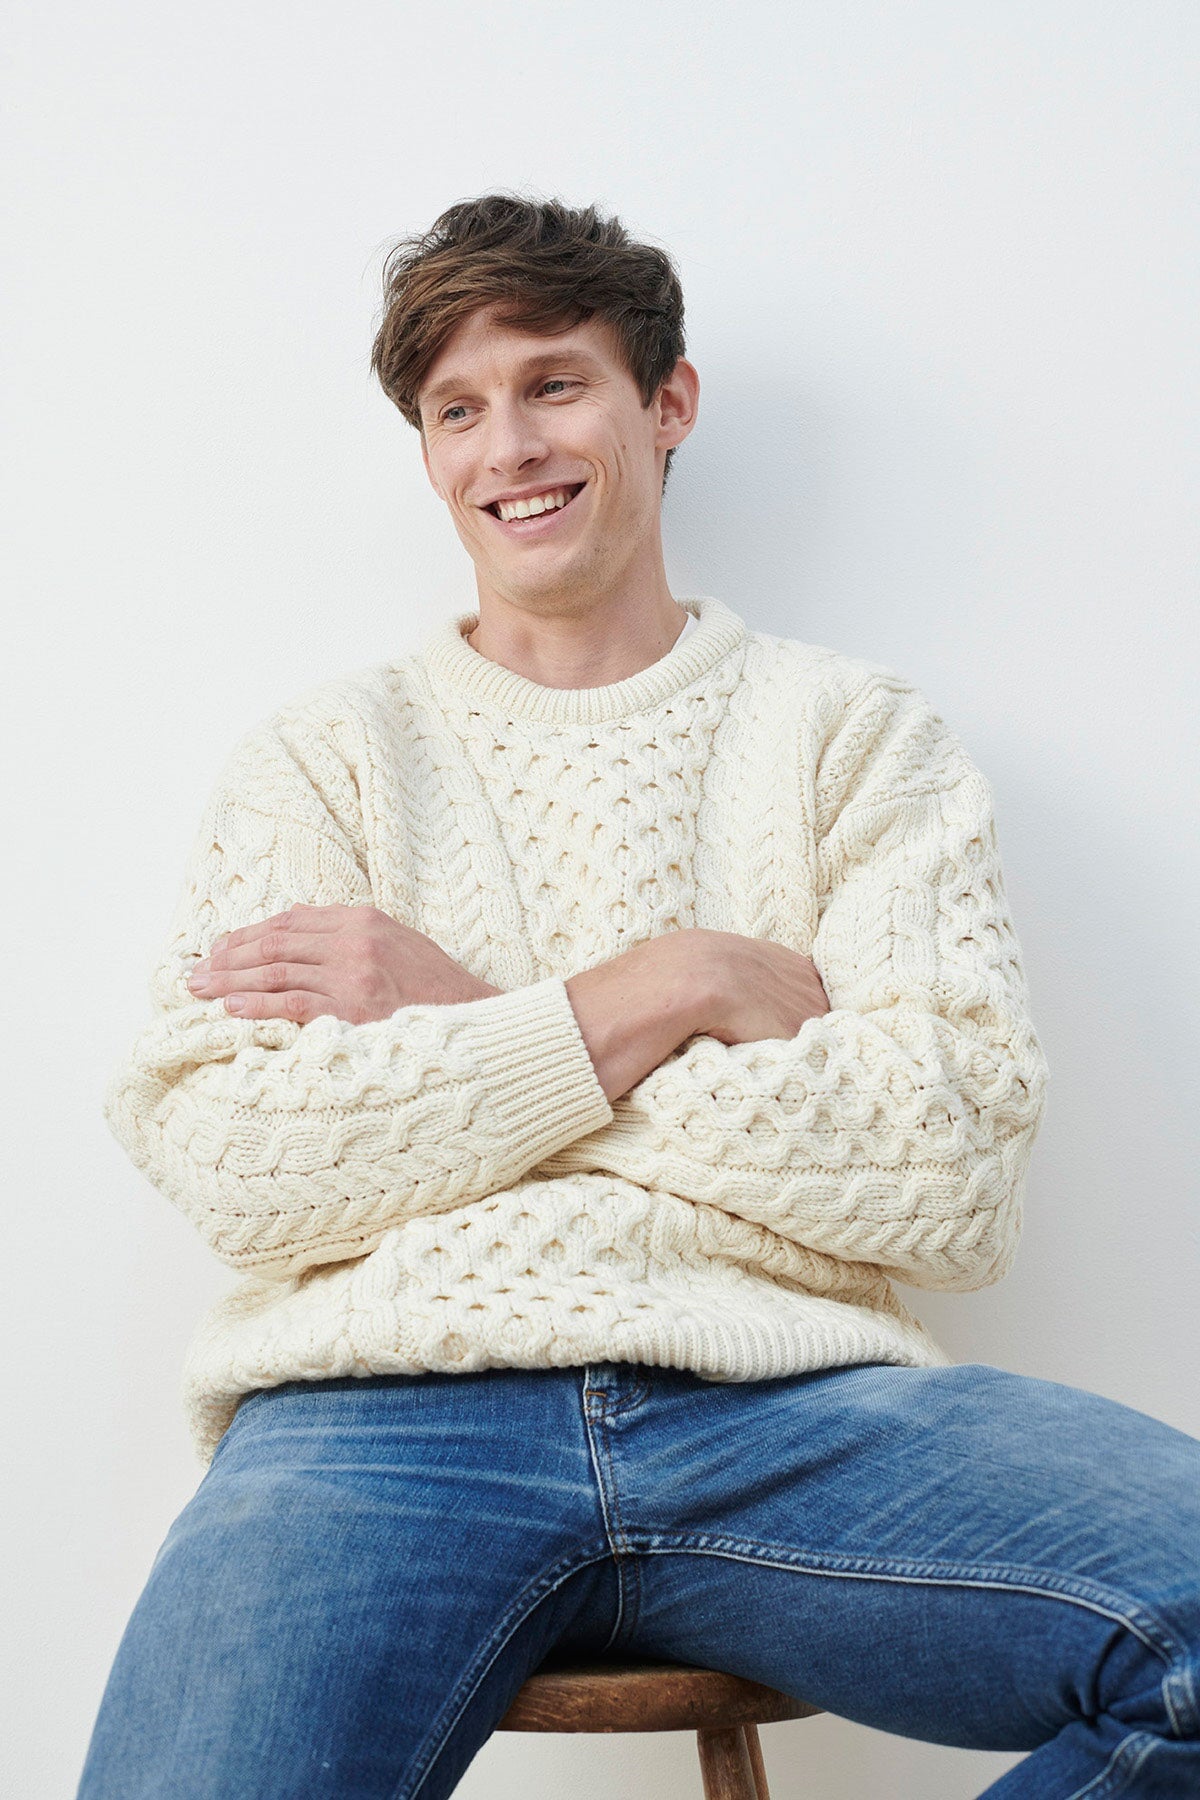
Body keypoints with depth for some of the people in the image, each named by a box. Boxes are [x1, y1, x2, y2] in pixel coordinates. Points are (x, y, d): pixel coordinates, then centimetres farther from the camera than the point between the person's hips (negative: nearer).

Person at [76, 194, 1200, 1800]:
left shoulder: (855, 736, 14)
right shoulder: (328, 754, 16)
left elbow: (961, 1177, -1)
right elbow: (220, 1158, -1)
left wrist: (469, 1016, -2)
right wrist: (654, 993, -6)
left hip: (782, 1407, 1)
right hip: (385, 1407, -1)